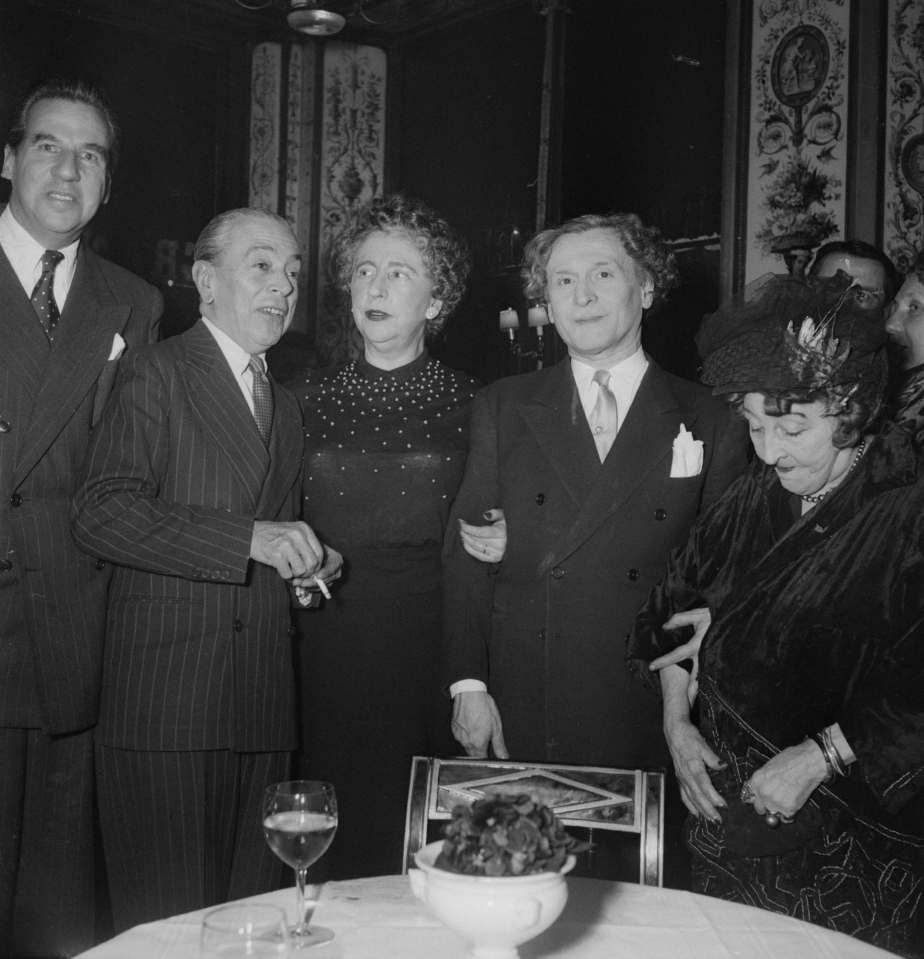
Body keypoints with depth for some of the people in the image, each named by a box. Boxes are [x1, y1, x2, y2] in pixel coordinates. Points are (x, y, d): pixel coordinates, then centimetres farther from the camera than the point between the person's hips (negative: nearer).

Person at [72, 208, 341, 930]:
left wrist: (307, 565, 8)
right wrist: (249, 539, -22)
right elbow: (100, 512, -17)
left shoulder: (286, 405, 20)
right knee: (169, 921, -1)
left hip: (264, 708, 7)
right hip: (166, 703, -7)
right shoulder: (158, 375, -3)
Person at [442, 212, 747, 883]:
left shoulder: (710, 423, 5)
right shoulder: (501, 409, 8)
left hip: (647, 726, 0)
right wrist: (469, 685, -4)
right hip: (517, 721, 1)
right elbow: (466, 552, 4)